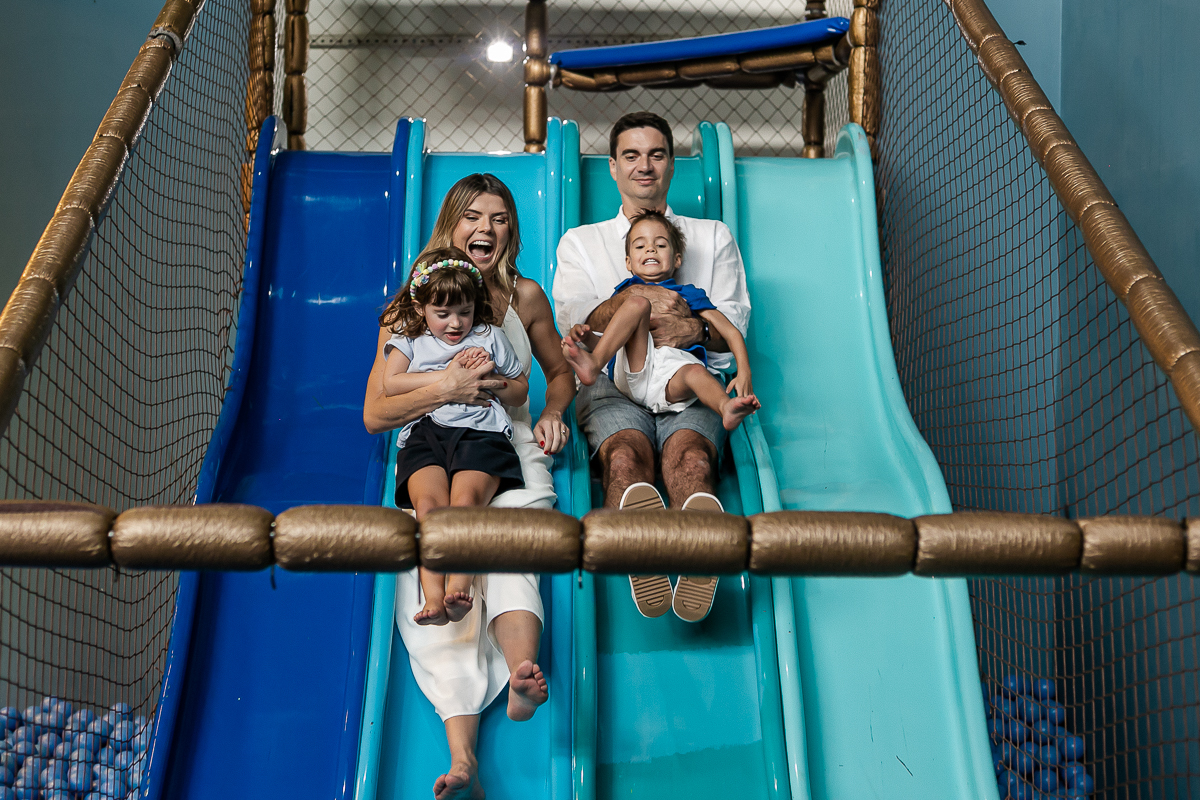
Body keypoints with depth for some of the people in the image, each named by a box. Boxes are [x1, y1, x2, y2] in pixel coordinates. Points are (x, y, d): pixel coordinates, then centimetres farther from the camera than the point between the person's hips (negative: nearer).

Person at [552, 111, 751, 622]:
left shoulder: (712, 237, 29)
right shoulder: (580, 242, 28)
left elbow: (734, 324, 16)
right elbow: (572, 319, 10)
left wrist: (696, 329, -8)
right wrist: (631, 297, -9)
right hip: (612, 385, 0)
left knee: (689, 452, -38)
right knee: (626, 451, -39)